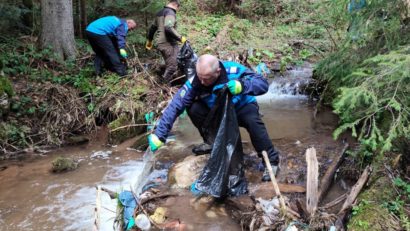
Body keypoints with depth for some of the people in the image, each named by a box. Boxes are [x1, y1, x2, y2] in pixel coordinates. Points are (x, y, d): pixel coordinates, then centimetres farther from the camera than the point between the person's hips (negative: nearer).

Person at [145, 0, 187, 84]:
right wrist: (180, 38, -23)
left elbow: (152, 27, 30)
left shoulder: (160, 13, 21)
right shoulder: (170, 12, -10)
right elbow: (168, 28, -27)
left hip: (161, 43, 10)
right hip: (168, 44, -10)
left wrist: (149, 40, 41)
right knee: (172, 66, -9)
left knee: (169, 65, 17)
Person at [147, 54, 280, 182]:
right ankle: (211, 142, 3)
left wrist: (242, 85, -55)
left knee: (253, 121, -36)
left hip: (241, 108, -2)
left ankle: (271, 160, -14)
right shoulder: (195, 83, -27)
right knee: (193, 109, -24)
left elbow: (263, 84, -35)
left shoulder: (233, 71, -32)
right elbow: (175, 106, -28)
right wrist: (159, 135, -33)